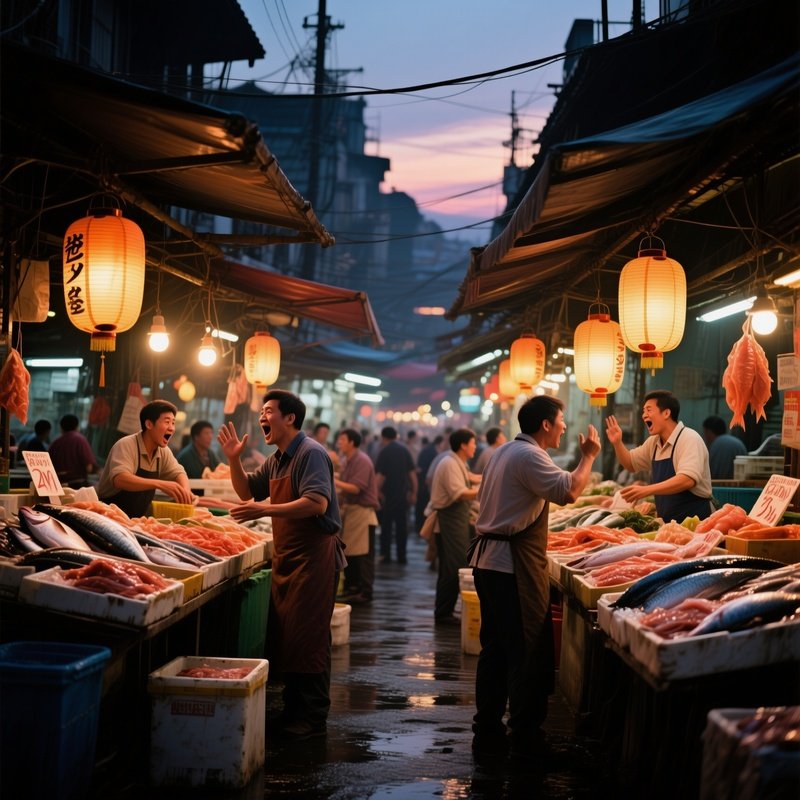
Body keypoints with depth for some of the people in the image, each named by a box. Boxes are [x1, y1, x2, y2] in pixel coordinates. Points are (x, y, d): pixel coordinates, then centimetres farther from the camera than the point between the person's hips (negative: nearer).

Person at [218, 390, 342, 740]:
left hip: (314, 556, -10)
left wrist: (266, 510, -31)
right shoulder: (276, 460, 16)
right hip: (285, 556, 10)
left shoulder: (310, 453, -14)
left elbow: (317, 503, -27)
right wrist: (234, 459, 9)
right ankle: (293, 710, 22)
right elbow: (247, 491, 25)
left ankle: (313, 717, 0)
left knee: (307, 638, -7)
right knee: (283, 636, 13)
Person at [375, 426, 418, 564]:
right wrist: (414, 492, 6)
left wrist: (378, 490, -7)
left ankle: (385, 554, 5)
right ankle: (401, 556, 6)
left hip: (387, 494, -3)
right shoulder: (404, 450, 4)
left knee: (386, 524, 7)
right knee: (402, 525, 7)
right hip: (403, 494, 3)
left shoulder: (384, 451, -8)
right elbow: (412, 472, 2)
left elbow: (380, 474, -15)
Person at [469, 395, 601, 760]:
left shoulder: (503, 452, 17)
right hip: (515, 565, -10)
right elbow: (569, 490, -27)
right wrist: (588, 456, -12)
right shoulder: (530, 456, -14)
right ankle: (526, 738, 0)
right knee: (529, 649, -4)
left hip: (487, 559, 10)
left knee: (495, 646, 14)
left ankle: (487, 731, 20)